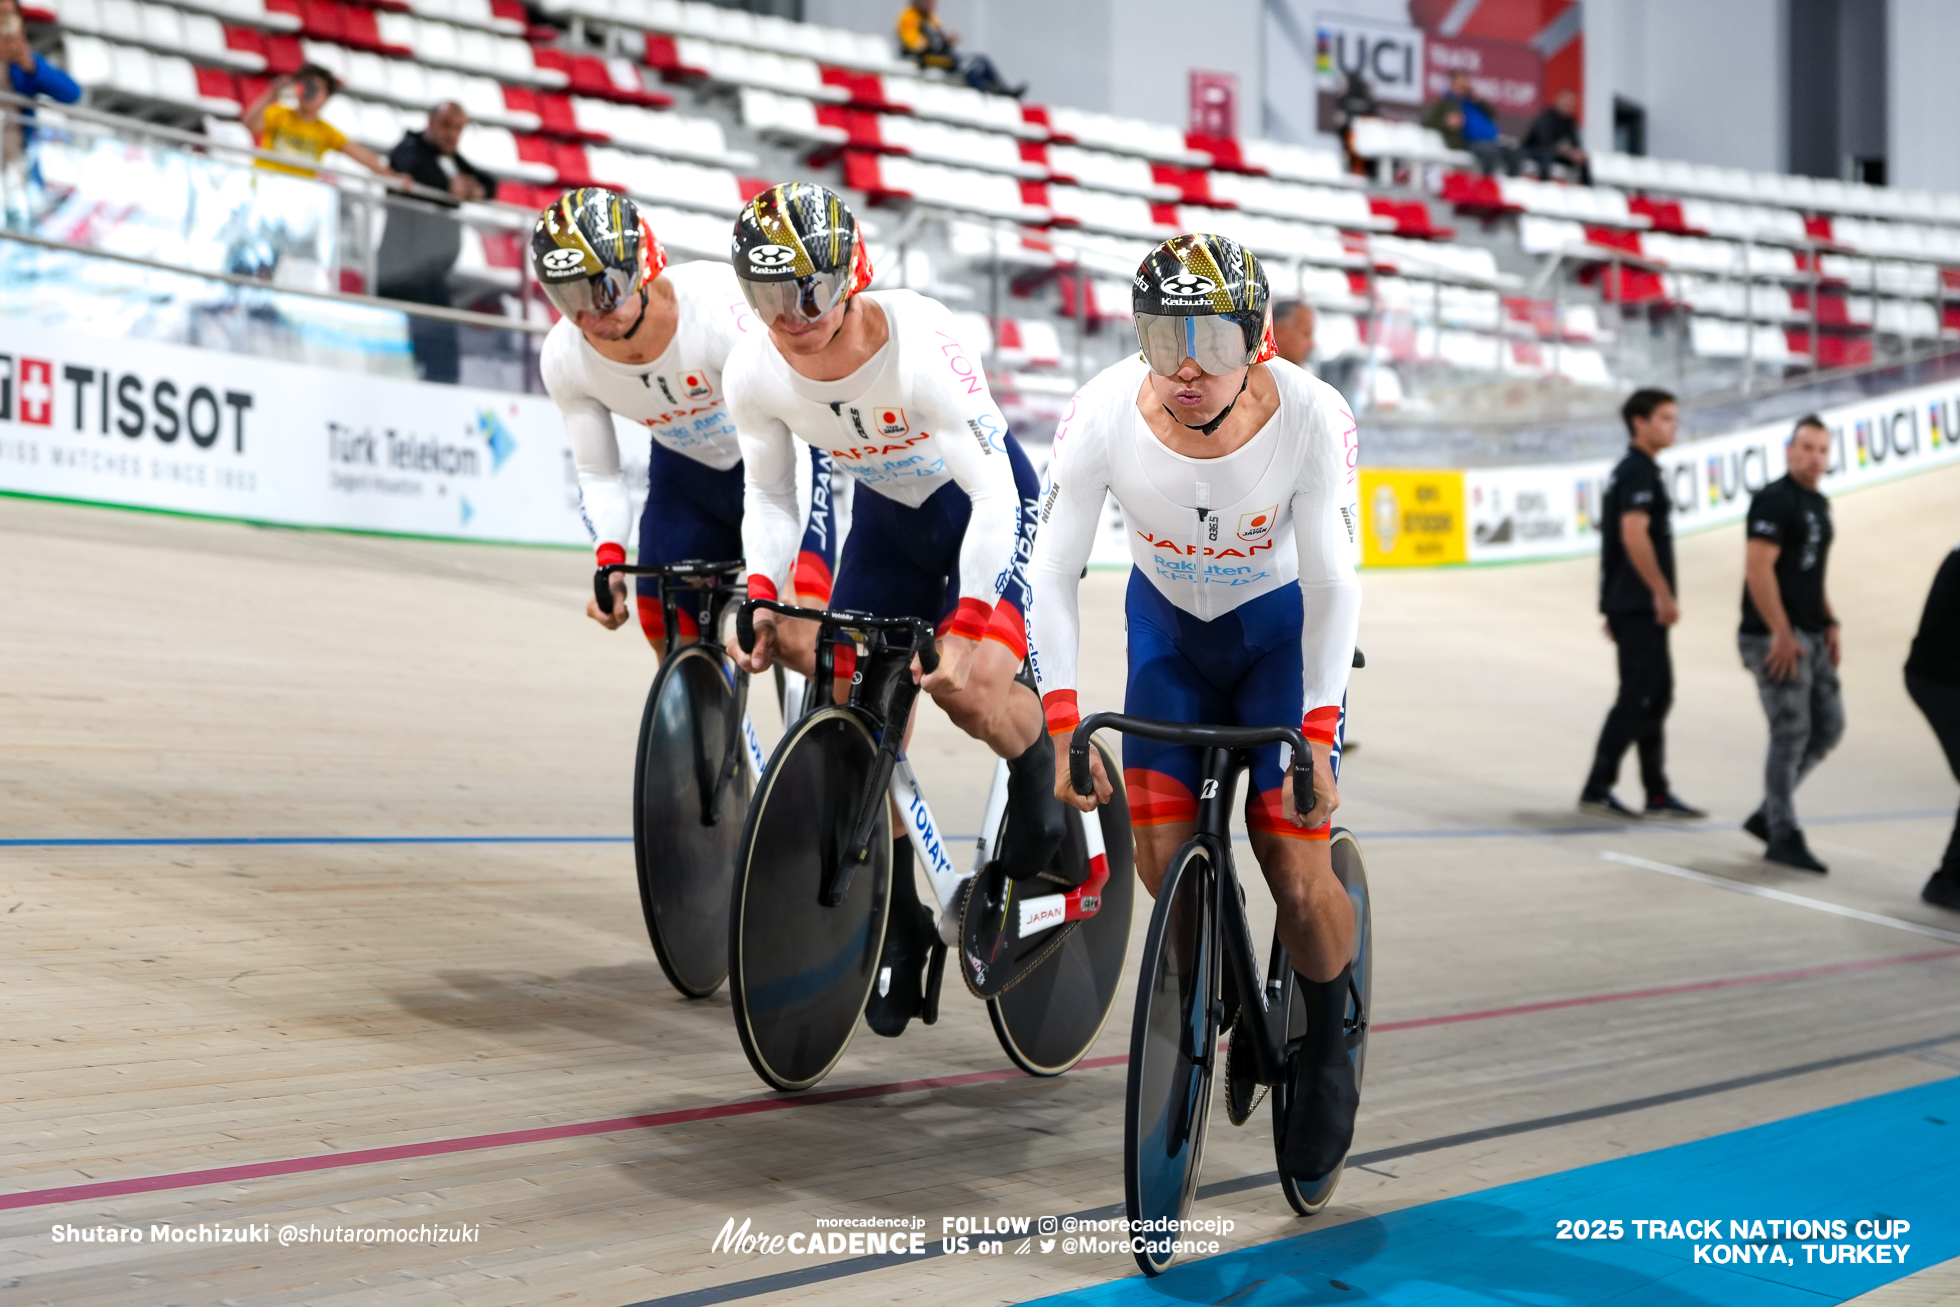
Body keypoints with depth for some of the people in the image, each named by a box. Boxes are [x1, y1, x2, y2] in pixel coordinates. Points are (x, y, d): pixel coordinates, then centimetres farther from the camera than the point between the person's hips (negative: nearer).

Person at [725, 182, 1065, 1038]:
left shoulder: (919, 342, -35)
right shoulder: (754, 374, -19)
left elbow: (995, 494, -34)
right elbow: (770, 497, -4)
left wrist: (967, 624, -41)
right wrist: (762, 594, -20)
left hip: (984, 508, -5)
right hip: (888, 519, 5)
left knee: (972, 689, -28)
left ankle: (1042, 773, 8)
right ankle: (899, 928, 16)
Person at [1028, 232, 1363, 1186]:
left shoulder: (1312, 418, -30)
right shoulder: (1104, 416, -27)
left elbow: (1332, 584, -23)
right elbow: (1052, 574, -20)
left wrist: (1318, 733, -30)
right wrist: (1062, 727, -27)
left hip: (1279, 629, -2)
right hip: (1166, 622, 2)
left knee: (1299, 880, -10)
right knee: (1161, 861, -9)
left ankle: (1332, 1041, 20)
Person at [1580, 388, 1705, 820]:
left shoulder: (1628, 472, 18)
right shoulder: (1639, 473, -12)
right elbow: (1634, 536, -23)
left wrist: (1616, 608, 22)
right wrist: (1664, 595, -21)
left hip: (1629, 604, 10)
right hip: (1639, 606, -10)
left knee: (1656, 694, 12)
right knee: (1638, 697, -7)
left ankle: (1657, 794, 15)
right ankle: (1597, 789, -4)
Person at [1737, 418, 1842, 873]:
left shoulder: (1820, 505, 16)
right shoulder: (1774, 500, -11)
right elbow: (1759, 570, -18)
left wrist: (1829, 624, 14)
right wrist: (1781, 634, -21)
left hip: (1812, 635, 9)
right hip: (1776, 635, -9)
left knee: (1828, 727, 10)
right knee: (1791, 733, -6)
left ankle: (1768, 814, 21)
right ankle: (1783, 836, 3)